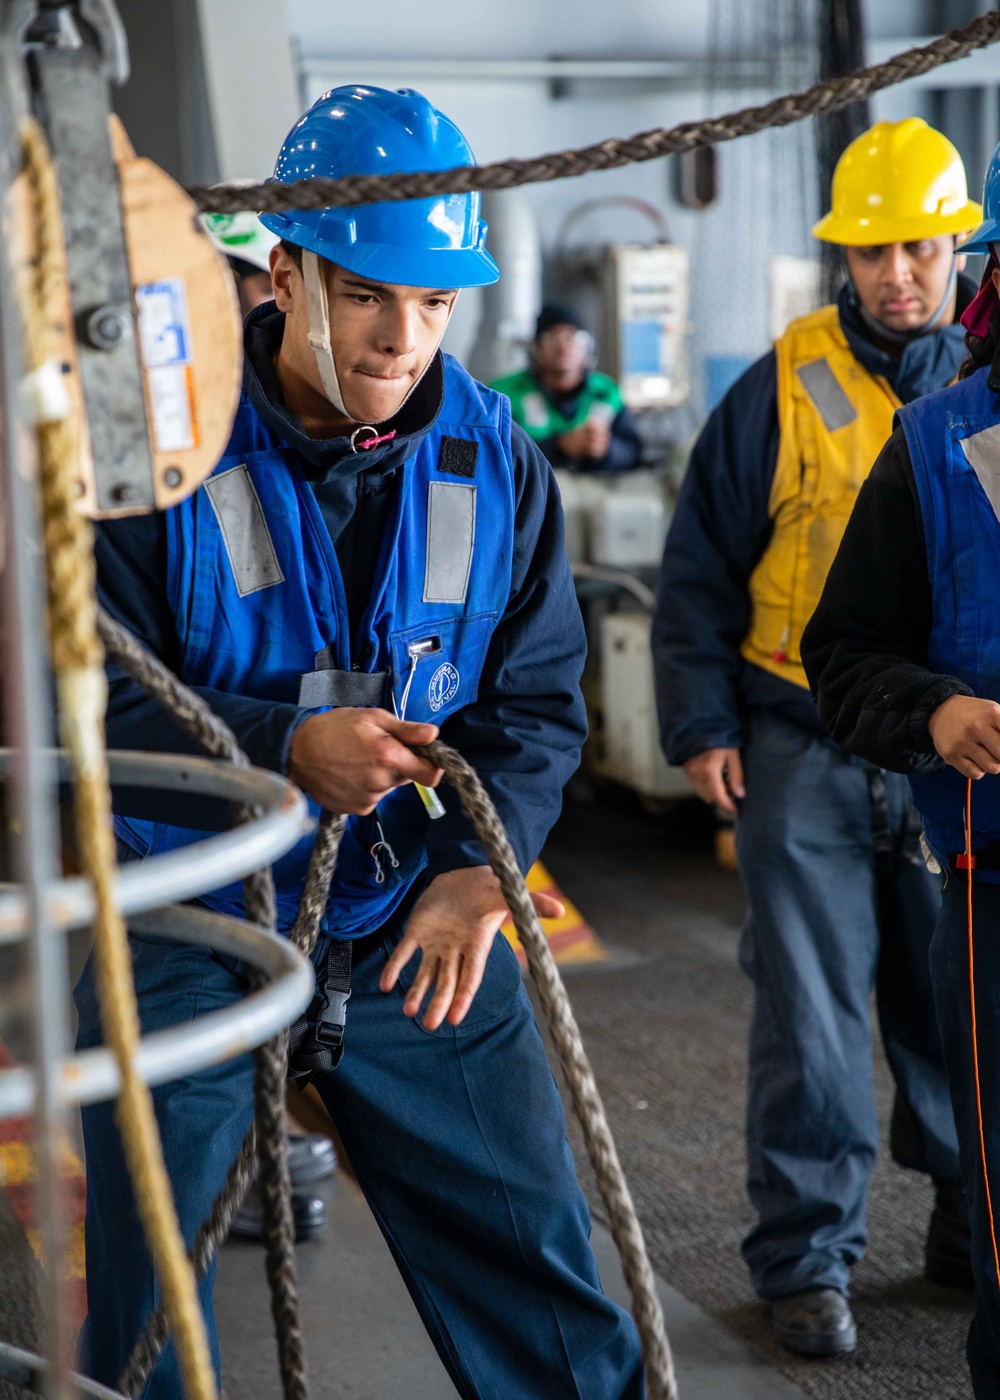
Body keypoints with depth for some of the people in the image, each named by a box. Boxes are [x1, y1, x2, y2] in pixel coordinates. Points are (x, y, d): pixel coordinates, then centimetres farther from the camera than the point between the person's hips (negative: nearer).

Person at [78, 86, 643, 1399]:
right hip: (188, 936, -2)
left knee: (535, 1257, 7)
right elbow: (88, 696, -13)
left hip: (419, 924, 2)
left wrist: (480, 860, -16)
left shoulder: (497, 464, -1)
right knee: (145, 1294, 11)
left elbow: (539, 699, 3)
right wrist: (285, 747, -30)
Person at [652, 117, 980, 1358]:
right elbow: (701, 570, 2)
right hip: (805, 753, -2)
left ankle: (968, 1222, 30)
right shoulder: (784, 390, -1)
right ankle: (805, 1259, 14)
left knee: (956, 1003, 11)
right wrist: (701, 726, -3)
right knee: (811, 1015, 2)